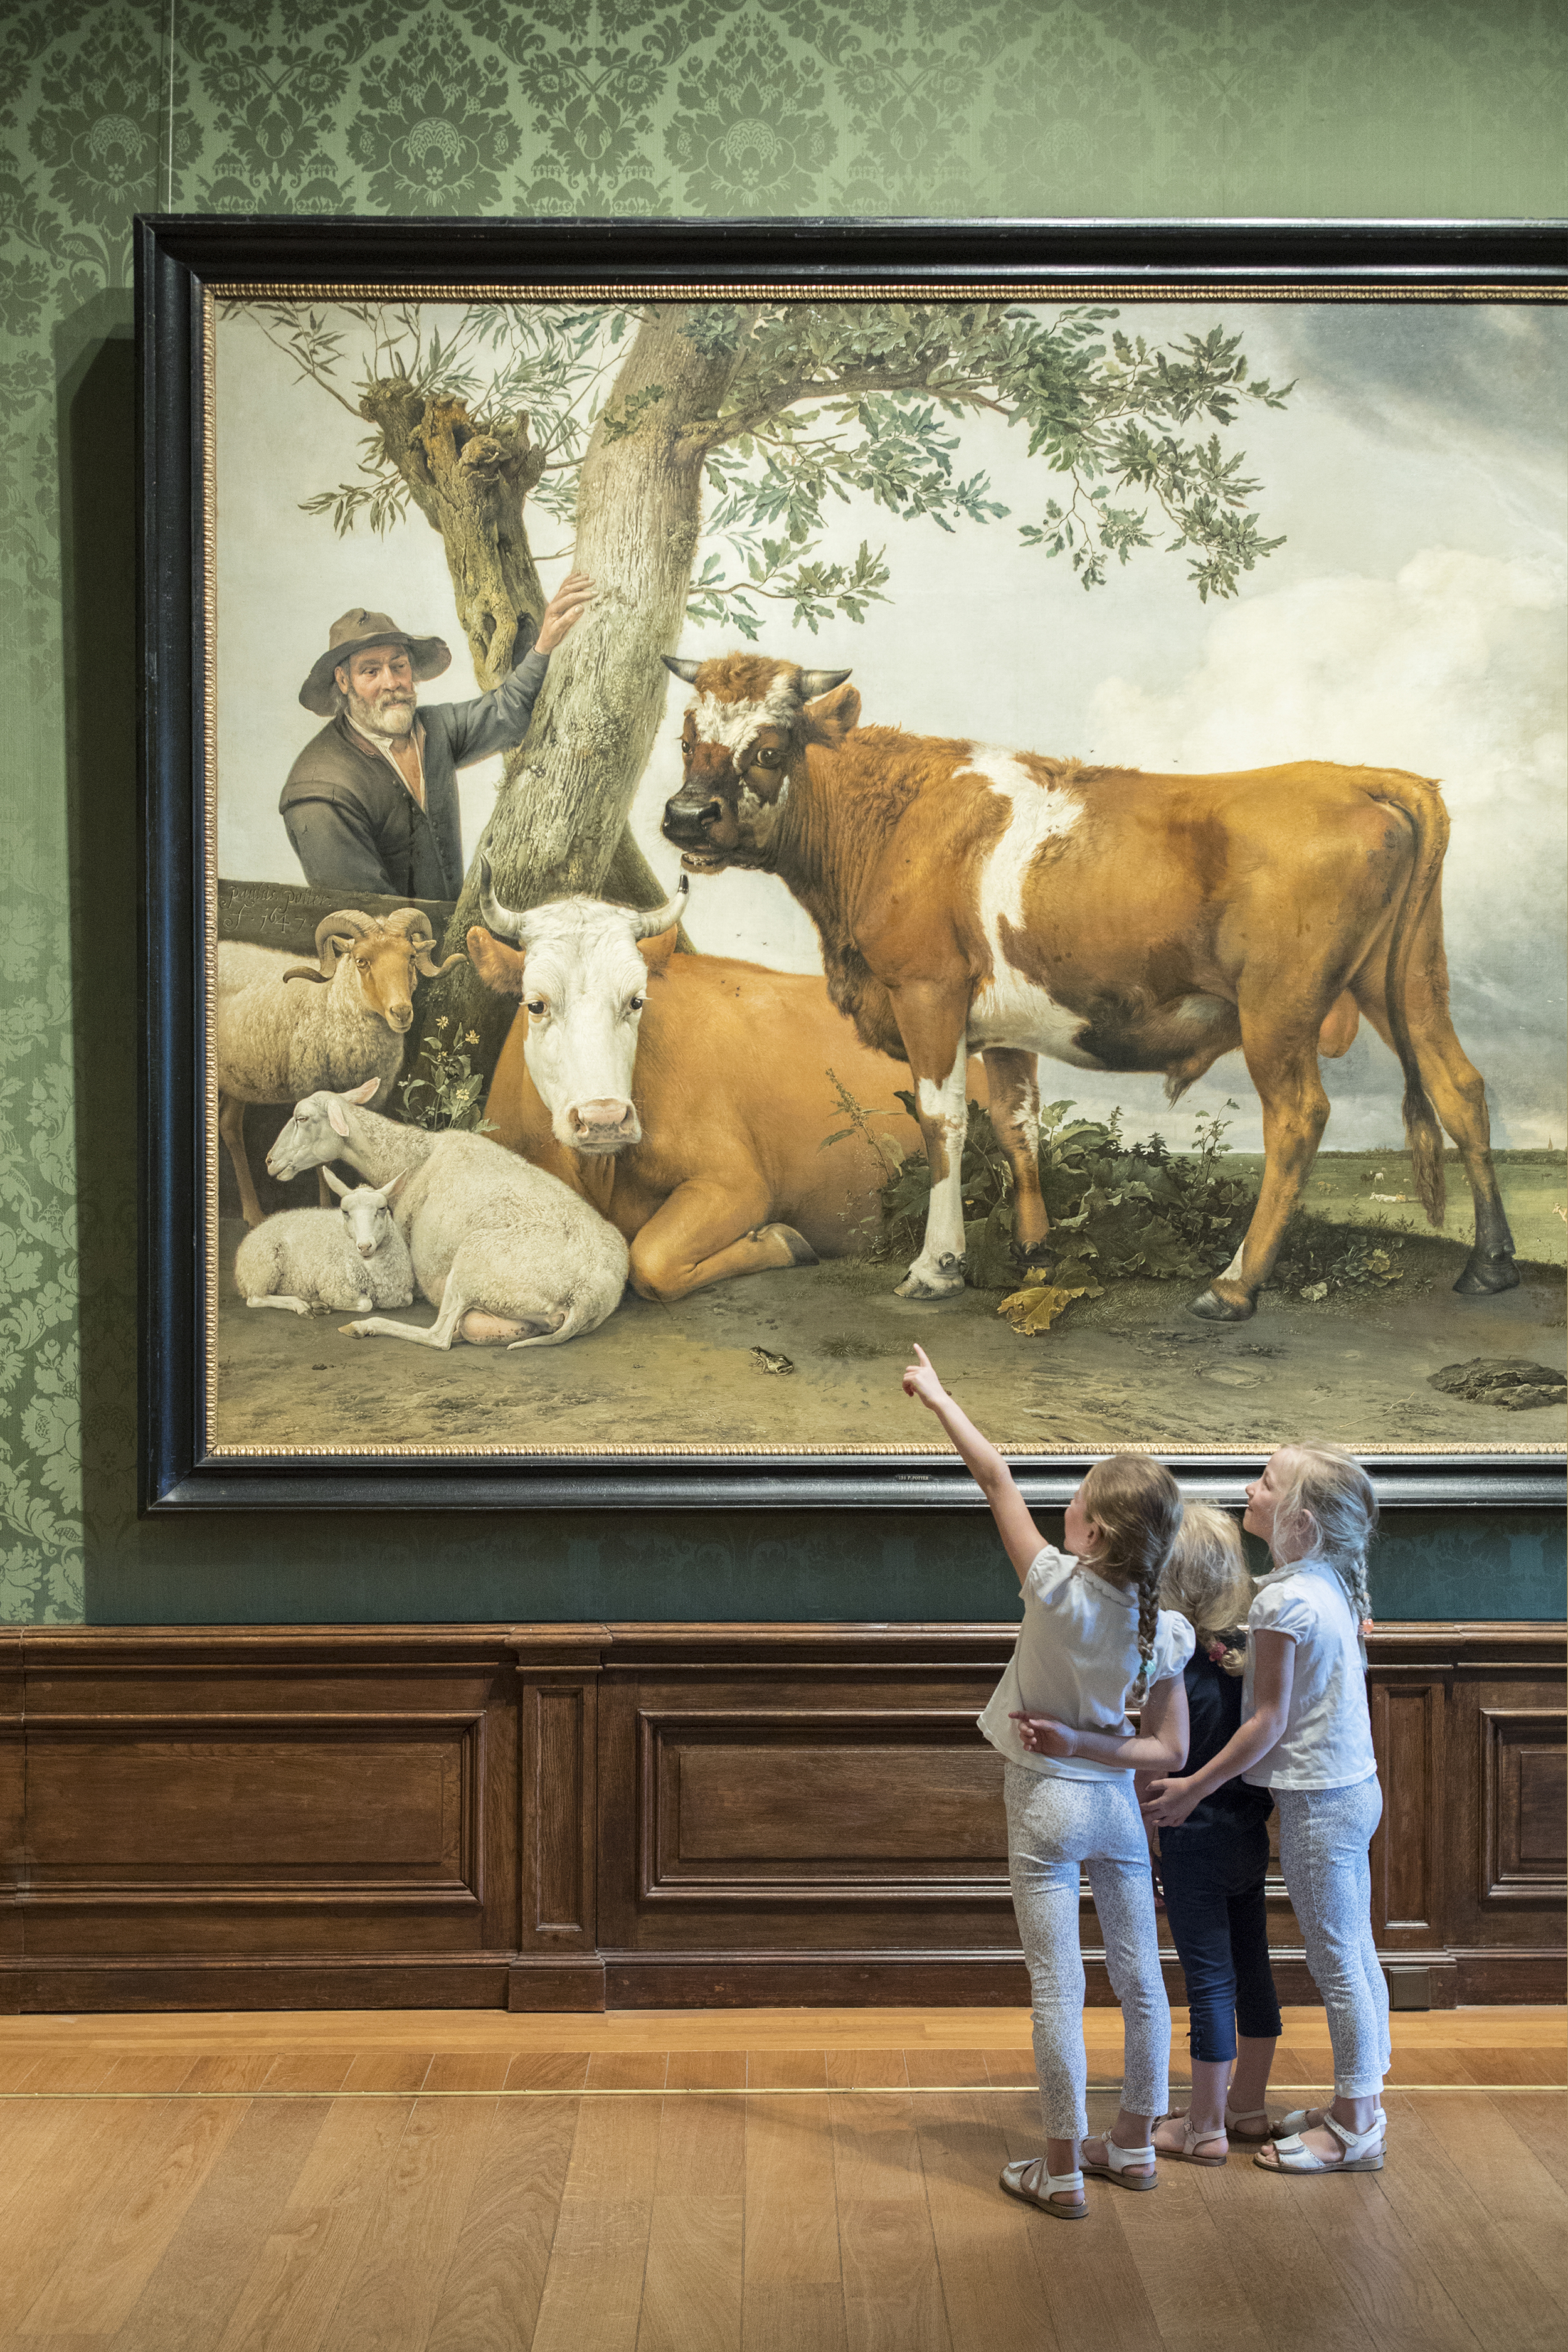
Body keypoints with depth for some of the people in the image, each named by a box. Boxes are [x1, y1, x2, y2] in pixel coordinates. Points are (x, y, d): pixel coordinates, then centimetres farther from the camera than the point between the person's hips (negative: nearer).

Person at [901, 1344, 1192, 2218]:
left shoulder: (1059, 1588, -19)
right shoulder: (1164, 1630, -8)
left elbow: (995, 1473, -11)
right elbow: (1170, 1751, -5)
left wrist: (937, 1395, -1)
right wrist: (1085, 1746, -7)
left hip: (1047, 1804, -4)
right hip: (1117, 1802, 4)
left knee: (1058, 1987, 1)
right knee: (1141, 1981, 15)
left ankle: (1063, 2168, 8)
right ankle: (1133, 2144, 29)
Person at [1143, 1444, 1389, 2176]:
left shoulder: (1282, 1600, -21)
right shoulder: (1329, 1582, 6)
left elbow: (1269, 1723, -18)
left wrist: (1194, 1788, -12)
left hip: (1318, 1801, -9)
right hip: (1352, 1786, 9)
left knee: (1337, 1964, 2)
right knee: (1354, 1955, 17)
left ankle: (1354, 2130, 12)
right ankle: (1361, 2106, 28)